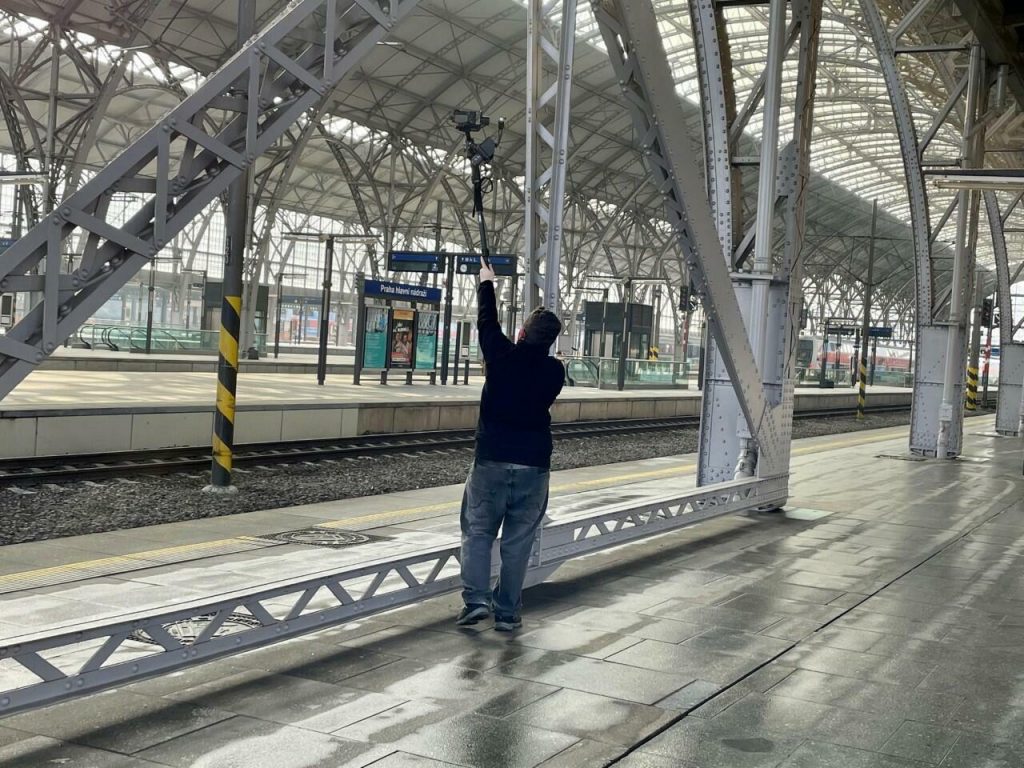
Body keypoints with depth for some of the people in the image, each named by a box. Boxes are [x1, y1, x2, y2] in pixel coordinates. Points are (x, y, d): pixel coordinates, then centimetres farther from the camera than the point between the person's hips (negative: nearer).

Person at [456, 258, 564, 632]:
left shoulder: (502, 355, -4)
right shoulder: (555, 371, 2)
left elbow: (487, 321, 12)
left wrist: (487, 282, 28)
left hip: (492, 460, -1)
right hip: (534, 464, 2)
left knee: (478, 531, 9)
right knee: (518, 541, 6)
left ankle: (476, 598, -3)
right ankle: (507, 612, 8)